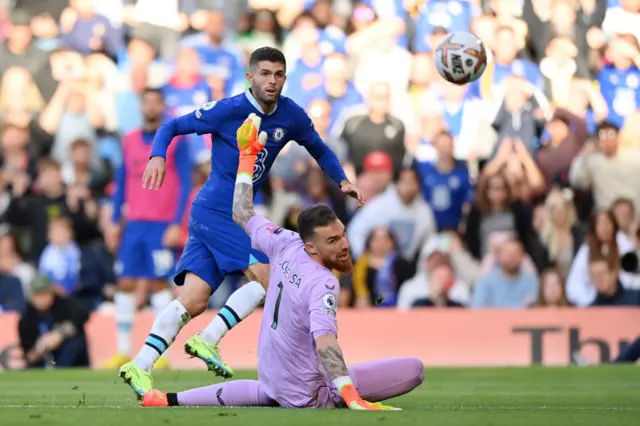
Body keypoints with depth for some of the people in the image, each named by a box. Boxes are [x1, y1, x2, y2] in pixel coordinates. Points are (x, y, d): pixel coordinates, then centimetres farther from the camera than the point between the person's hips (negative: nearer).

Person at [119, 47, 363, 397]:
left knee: (194, 302, -3)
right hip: (215, 209, -6)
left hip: (236, 214, 6)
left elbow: (319, 150, 23)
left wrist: (342, 181, 7)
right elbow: (172, 126, -4)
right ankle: (207, 341, -10)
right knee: (266, 276, -15)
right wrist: (158, 156, -23)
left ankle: (140, 366, -7)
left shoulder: (291, 116, 6)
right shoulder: (229, 110, -11)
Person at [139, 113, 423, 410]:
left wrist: (248, 153, 23)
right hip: (307, 398, -8)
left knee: (267, 392, 46)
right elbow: (324, 341, -38)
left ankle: (171, 400, 37)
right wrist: (352, 399, -47)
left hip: (271, 383, 8)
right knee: (414, 368, -14)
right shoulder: (323, 284, -24)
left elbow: (243, 215, 15)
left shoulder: (286, 245, -3)